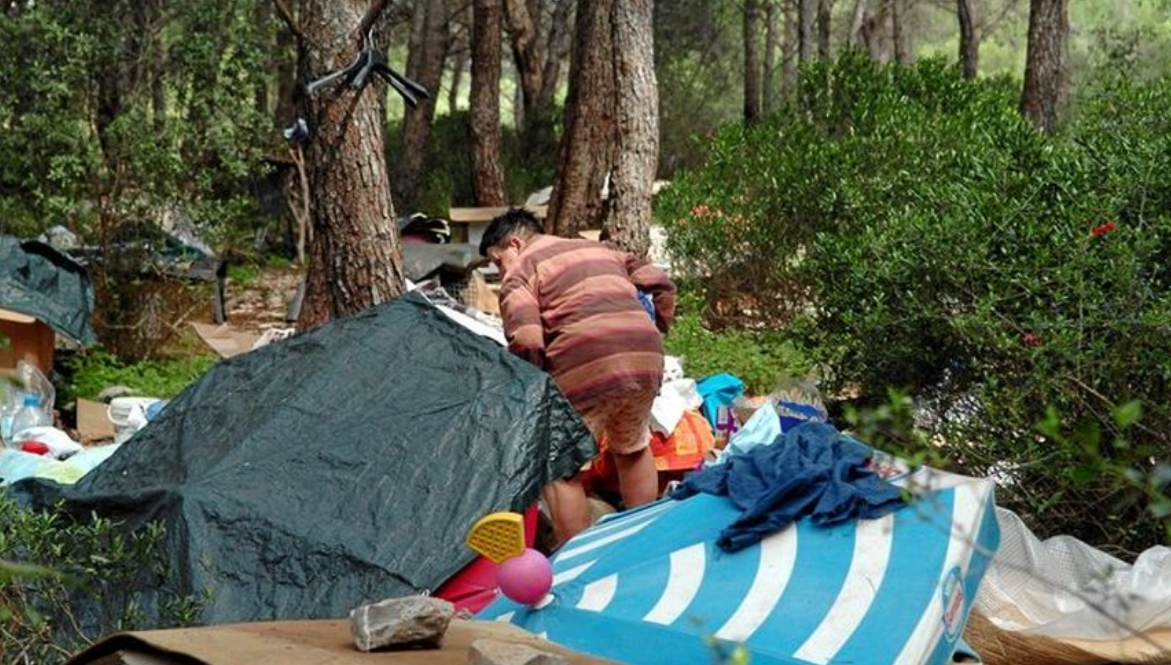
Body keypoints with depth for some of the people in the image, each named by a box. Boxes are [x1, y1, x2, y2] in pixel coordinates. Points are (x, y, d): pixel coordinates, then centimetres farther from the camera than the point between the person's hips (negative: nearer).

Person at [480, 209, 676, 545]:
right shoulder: (602, 250, 27)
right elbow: (660, 283, 20)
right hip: (646, 359, 7)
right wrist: (655, 333, 27)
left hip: (586, 368, -6)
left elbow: (525, 341, -8)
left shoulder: (520, 271, 7)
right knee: (634, 450, 29)